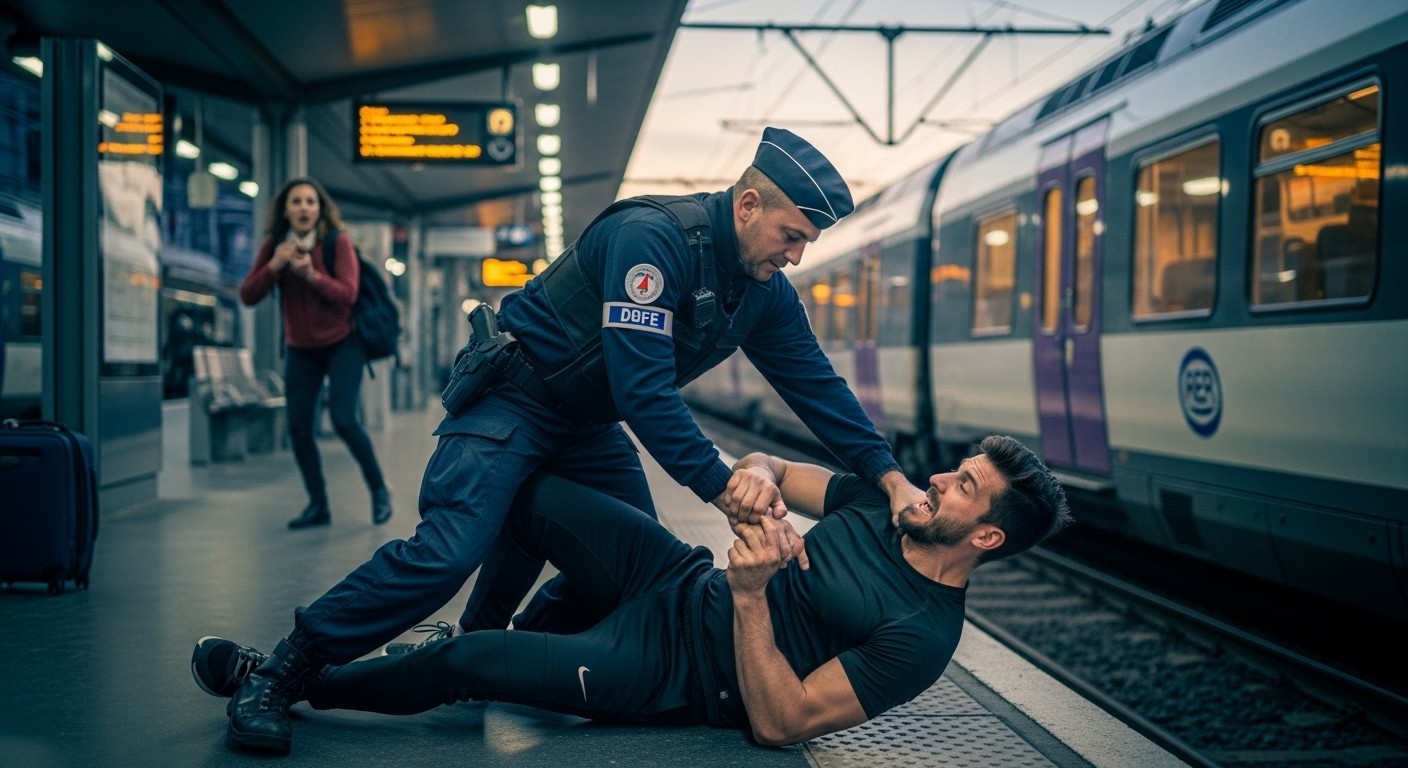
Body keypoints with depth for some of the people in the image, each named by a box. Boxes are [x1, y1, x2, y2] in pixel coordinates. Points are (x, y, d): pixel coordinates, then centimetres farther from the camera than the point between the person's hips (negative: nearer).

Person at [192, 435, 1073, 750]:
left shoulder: (922, 635, -22)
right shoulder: (887, 504, -1)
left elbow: (779, 724, -26)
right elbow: (768, 466, 7)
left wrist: (751, 597, -37)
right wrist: (755, 473, -19)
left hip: (671, 672, -7)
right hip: (683, 580, 7)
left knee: (463, 661, -10)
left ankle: (295, 683, 14)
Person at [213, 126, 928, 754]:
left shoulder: (766, 293, -1)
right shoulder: (652, 238, -28)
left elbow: (817, 386, 3)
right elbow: (642, 388, -33)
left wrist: (889, 475, -7)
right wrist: (722, 488, -32)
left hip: (587, 424, 9)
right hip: (513, 396, -9)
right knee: (448, 551, -23)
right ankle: (279, 672, -11)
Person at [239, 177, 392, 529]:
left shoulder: (338, 242, -13)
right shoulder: (273, 246, -2)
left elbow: (347, 294, -20)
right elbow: (247, 296, -7)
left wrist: (311, 274, -34)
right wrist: (274, 265, -22)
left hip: (341, 344, -4)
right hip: (300, 350, 4)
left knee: (343, 419, -16)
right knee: (298, 426, -1)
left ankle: (379, 490, 4)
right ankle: (318, 505, 13)